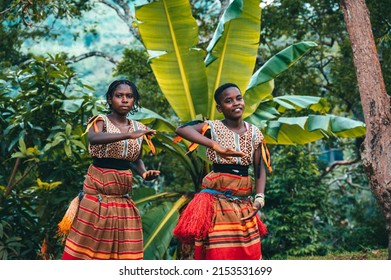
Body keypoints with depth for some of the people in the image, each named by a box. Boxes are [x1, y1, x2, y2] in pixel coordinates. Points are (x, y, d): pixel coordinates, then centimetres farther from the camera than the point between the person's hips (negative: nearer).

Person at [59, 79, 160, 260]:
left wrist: (144, 173, -2)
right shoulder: (101, 121, -5)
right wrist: (129, 135, -38)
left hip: (122, 196, 5)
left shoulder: (139, 128, 8)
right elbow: (94, 138, -28)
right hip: (97, 194, -5)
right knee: (85, 245, -2)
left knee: (124, 250, 6)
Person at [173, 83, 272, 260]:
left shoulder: (254, 133, 6)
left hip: (244, 203, 4)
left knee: (249, 255, 6)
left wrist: (259, 198, -6)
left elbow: (260, 169, 10)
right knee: (218, 255, -5)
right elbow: (181, 130, -24)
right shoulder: (214, 127, -6)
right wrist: (216, 146, -36)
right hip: (217, 200, -4)